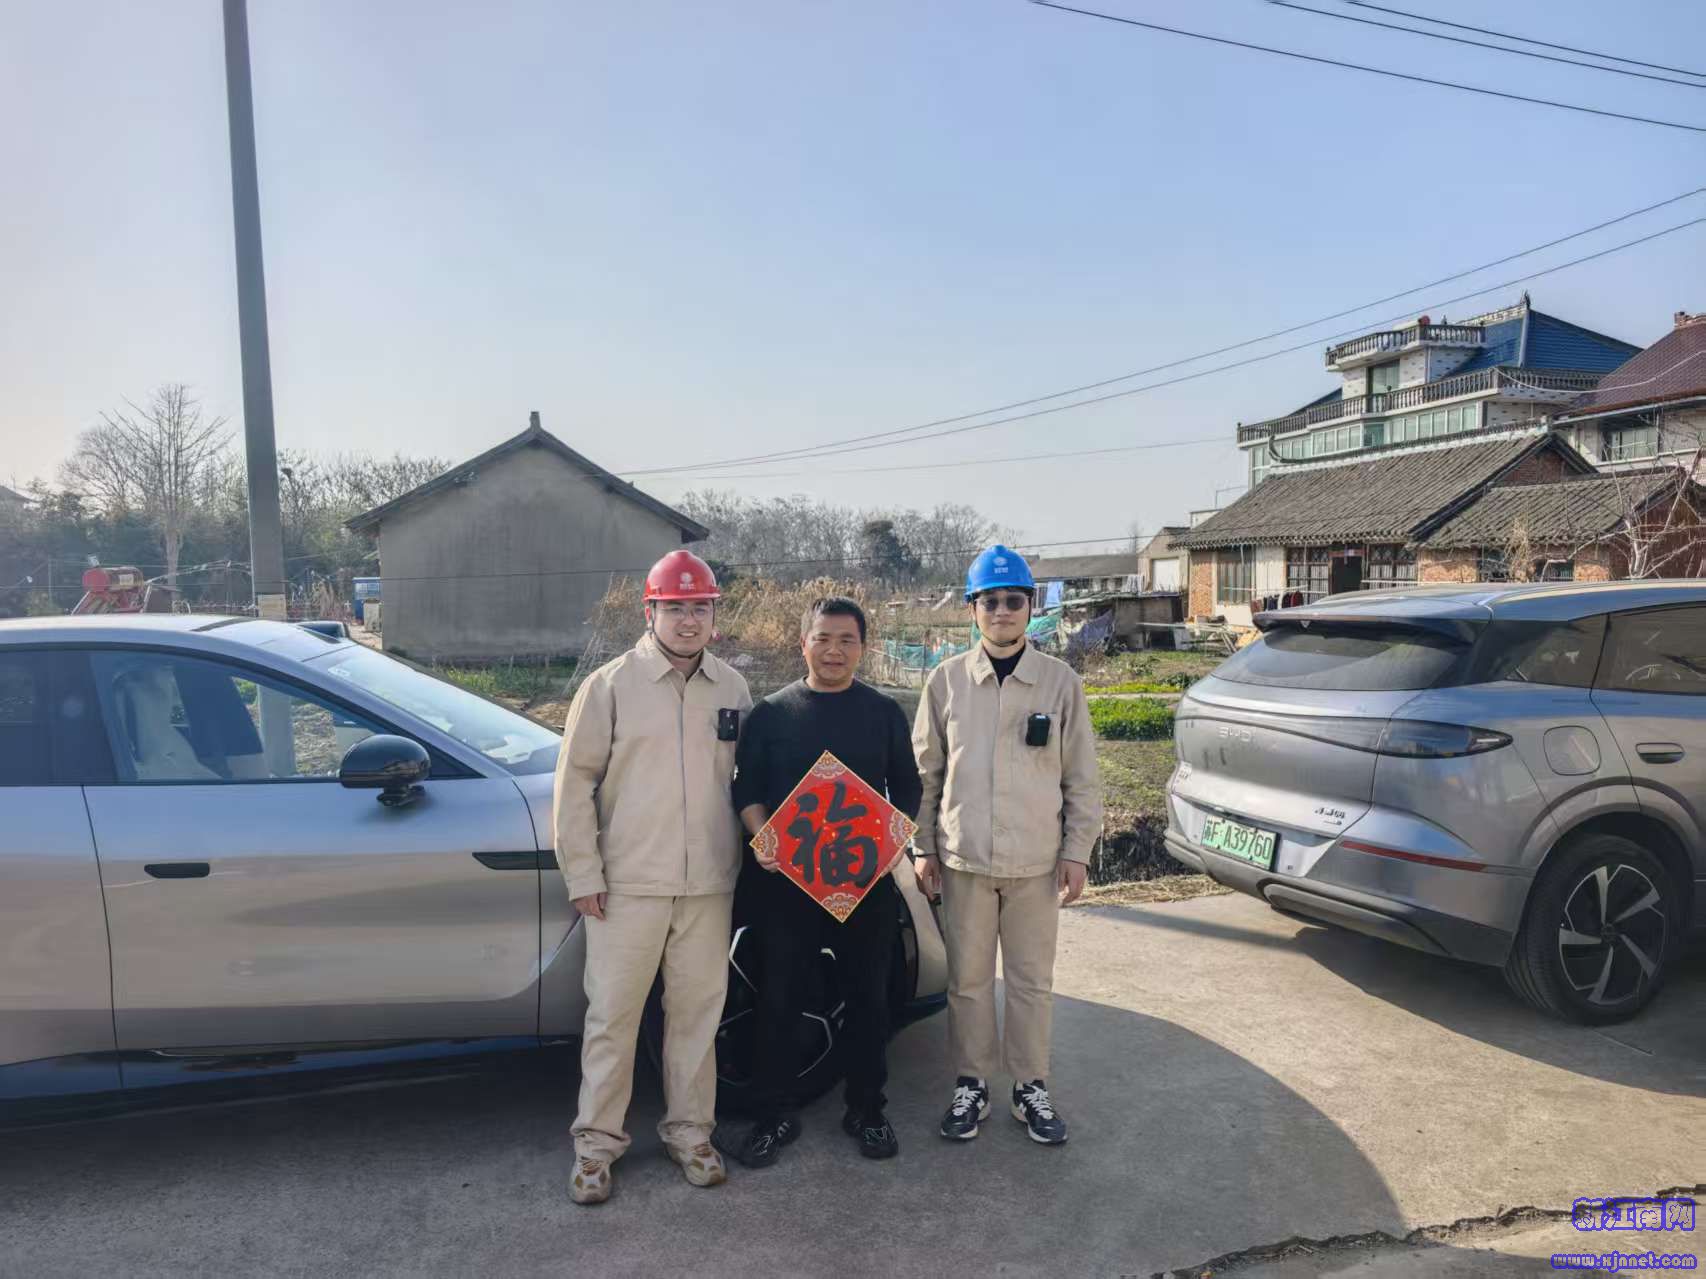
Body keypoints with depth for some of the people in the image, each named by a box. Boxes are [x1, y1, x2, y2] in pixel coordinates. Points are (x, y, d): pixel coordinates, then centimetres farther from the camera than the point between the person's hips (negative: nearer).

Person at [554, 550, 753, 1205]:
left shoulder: (732, 689, 7)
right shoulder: (611, 684, -3)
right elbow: (575, 782, -3)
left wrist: (751, 846, 9)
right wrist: (582, 874, -6)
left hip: (708, 884, 3)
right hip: (627, 884, -3)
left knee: (697, 1012, 12)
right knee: (612, 1015, 5)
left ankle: (689, 1131, 28)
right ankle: (597, 1141, 22)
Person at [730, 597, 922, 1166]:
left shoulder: (885, 713, 7)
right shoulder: (771, 713, 4)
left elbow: (907, 789, 9)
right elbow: (746, 790, 5)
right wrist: (762, 838, -13)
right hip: (785, 877, 0)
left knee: (867, 996, 10)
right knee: (778, 998, 5)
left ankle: (866, 1110, 27)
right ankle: (775, 1114, 21)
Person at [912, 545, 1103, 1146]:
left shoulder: (1060, 681, -1)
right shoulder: (946, 680, 1)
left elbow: (1082, 777, 3)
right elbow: (926, 770, 6)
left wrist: (1077, 851, 0)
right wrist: (923, 847, 4)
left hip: (1036, 862, 0)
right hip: (963, 858, 1)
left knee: (1032, 980, 11)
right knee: (968, 978, 11)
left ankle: (1031, 1086, 26)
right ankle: (971, 1085, 26)